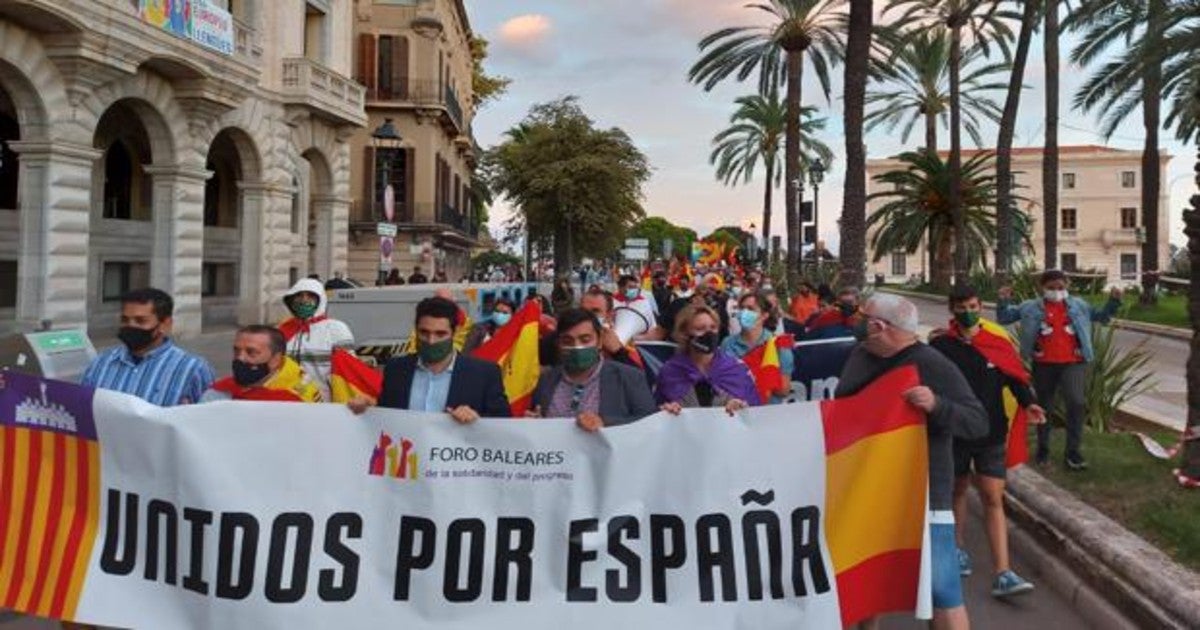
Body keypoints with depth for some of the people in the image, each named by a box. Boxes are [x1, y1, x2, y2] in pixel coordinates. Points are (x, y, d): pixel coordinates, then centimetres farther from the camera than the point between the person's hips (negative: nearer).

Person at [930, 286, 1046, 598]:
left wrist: (1028, 403, -15)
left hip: (991, 433, 1)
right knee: (958, 490, 16)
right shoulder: (940, 346, -6)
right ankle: (957, 548, 36)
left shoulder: (998, 341, -2)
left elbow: (1014, 375, 2)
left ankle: (1002, 574, -3)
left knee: (994, 499, -1)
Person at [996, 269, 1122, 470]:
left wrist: (1113, 301, 3)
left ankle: (1073, 452, -2)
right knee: (1044, 406, 12)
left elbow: (1102, 316, 19)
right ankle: (1043, 448, 29)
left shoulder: (1078, 305, 11)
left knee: (1076, 402, -14)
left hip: (1073, 363, 0)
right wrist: (1003, 301, -11)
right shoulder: (1030, 307, 5)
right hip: (1044, 364, 0)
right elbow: (1004, 317, 7)